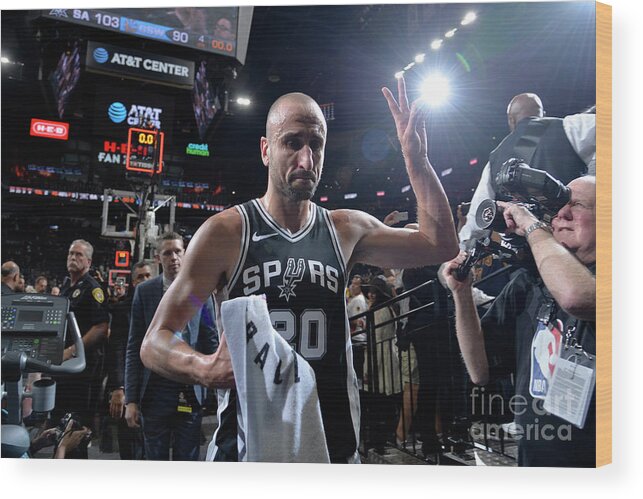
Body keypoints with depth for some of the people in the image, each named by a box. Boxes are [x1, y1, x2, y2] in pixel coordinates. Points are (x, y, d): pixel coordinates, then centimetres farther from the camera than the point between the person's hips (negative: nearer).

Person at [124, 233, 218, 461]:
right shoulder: (144, 291, 2)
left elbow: (211, 342, 5)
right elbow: (134, 348, 1)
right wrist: (131, 399, -3)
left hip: (190, 392, 0)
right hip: (155, 390, 0)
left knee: (187, 459, 9)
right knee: (155, 459, 11)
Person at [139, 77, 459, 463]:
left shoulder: (346, 230, 4)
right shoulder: (225, 232, -9)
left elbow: (441, 246, 8)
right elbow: (155, 343, -8)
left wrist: (416, 159, 0)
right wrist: (206, 369, -31)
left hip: (336, 443, 4)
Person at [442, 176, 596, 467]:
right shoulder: (527, 283, 1)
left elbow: (575, 296, -35)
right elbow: (481, 371, 1)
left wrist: (532, 226, -20)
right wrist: (461, 292, -9)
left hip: (589, 456, -4)